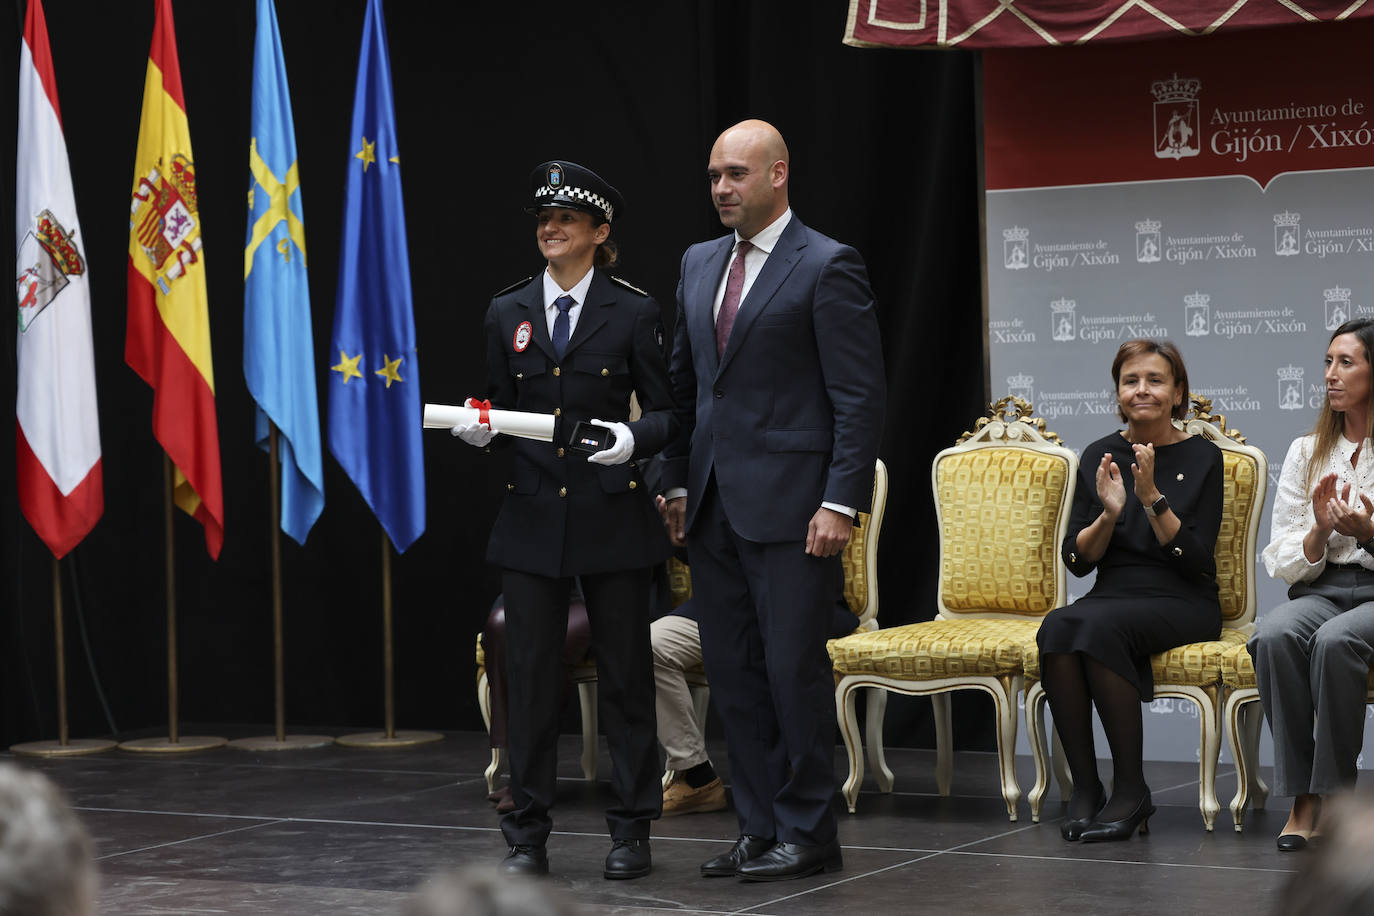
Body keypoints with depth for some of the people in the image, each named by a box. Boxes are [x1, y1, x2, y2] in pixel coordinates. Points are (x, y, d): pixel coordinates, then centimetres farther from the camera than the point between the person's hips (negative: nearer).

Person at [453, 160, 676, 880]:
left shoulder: (633, 313, 1)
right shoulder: (508, 313, 9)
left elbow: (667, 412, 2)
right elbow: (501, 408, 14)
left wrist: (635, 438, -18)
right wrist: (480, 430, -7)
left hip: (613, 516, -2)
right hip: (532, 518, 2)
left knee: (624, 673, 4)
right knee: (529, 674, 2)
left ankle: (631, 830, 14)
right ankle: (528, 835, 10)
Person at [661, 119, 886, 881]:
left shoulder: (827, 267, -6)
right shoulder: (699, 264, 15)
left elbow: (860, 396, -10)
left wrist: (841, 503, -16)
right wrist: (677, 482, 13)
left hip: (788, 503, -7)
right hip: (713, 504, 7)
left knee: (794, 666, -4)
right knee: (732, 672, 9)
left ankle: (807, 833, 6)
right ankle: (759, 827, 17)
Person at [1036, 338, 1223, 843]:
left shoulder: (1202, 457, 0)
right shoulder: (1099, 456, 10)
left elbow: (1196, 560, -8)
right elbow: (1076, 560, 7)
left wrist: (1152, 498, -18)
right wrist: (1108, 514, -11)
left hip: (1181, 604, -3)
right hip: (1113, 594, 3)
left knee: (1098, 625, -34)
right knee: (1057, 627, -31)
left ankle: (1131, 789, -25)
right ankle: (1084, 788, -26)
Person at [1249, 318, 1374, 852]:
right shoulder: (1306, 452, 15)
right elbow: (1283, 564, 11)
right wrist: (1320, 532, -9)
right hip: (1320, 589, 3)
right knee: (1274, 635, -32)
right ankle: (1299, 796, -28)